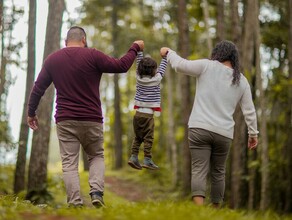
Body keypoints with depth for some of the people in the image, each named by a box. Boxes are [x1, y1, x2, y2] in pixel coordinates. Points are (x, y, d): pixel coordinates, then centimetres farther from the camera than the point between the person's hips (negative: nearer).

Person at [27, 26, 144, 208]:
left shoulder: (52, 60, 6)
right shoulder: (92, 56, -5)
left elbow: (38, 88, 11)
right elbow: (121, 66, -3)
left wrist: (31, 113, 23)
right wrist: (135, 48, 12)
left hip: (65, 120, 1)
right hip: (92, 120, -1)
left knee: (69, 163, 1)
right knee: (97, 156, 16)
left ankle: (75, 202, -11)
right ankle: (97, 192, -5)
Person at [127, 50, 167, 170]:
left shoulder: (139, 78, 3)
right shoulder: (156, 79, -7)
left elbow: (139, 63, 15)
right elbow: (162, 69, 7)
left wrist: (139, 51, 24)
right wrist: (165, 56, 21)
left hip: (138, 113, 5)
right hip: (148, 114, -5)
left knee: (137, 137, 13)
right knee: (148, 138, -1)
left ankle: (133, 157, 5)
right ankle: (147, 160, -3)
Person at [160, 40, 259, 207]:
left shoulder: (207, 66, 0)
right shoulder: (242, 81, 11)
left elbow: (180, 65, -4)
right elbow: (249, 111, 12)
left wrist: (169, 52, 14)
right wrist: (253, 133, 21)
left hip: (200, 128, -3)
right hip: (224, 133, 3)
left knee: (199, 171, -8)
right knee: (218, 172, 17)